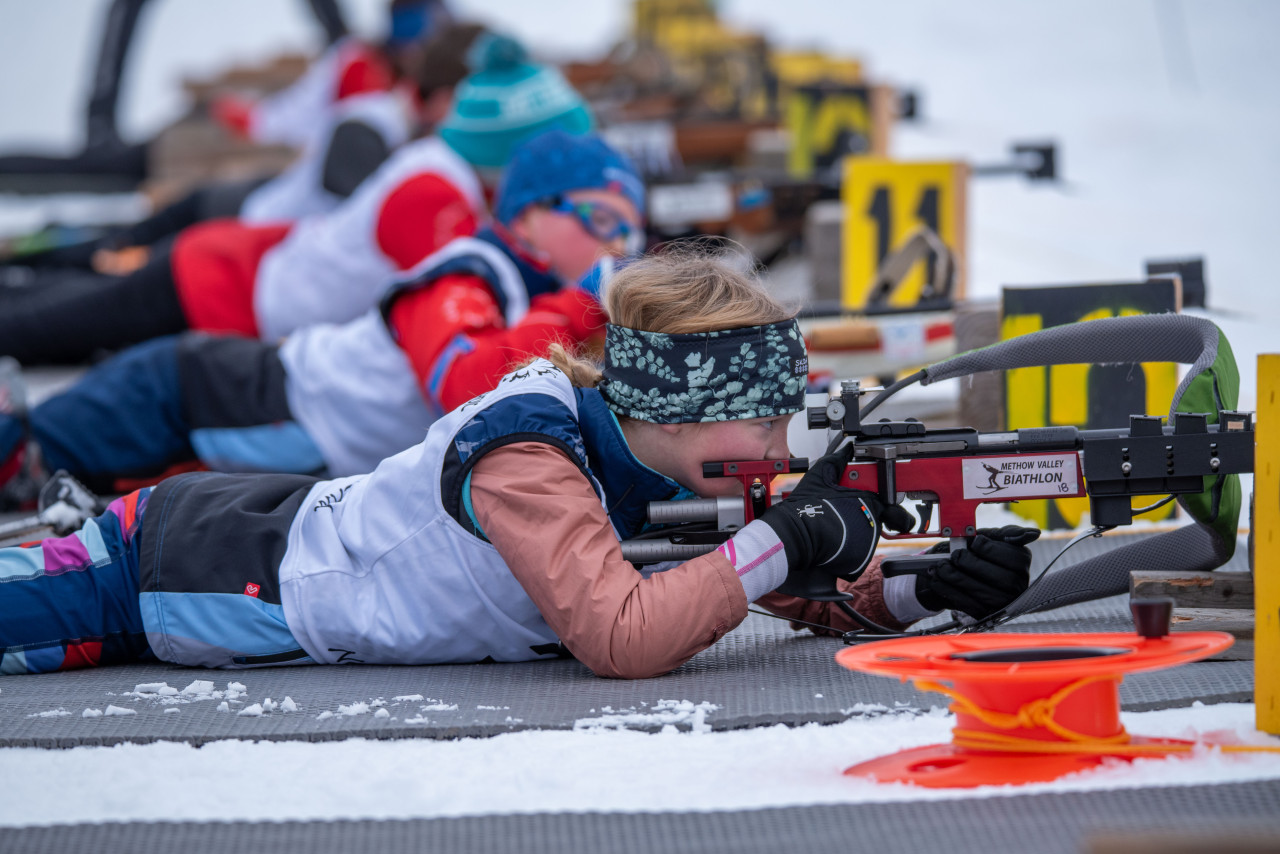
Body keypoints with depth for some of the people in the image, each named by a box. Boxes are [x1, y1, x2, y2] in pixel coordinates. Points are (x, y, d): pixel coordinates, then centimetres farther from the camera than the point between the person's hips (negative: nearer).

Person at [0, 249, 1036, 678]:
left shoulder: (673, 466, -6)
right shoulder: (525, 453, -31)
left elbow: (807, 590, 2)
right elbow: (620, 638, -41)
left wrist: (923, 588, -16)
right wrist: (778, 540, -36)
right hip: (193, 566, -7)